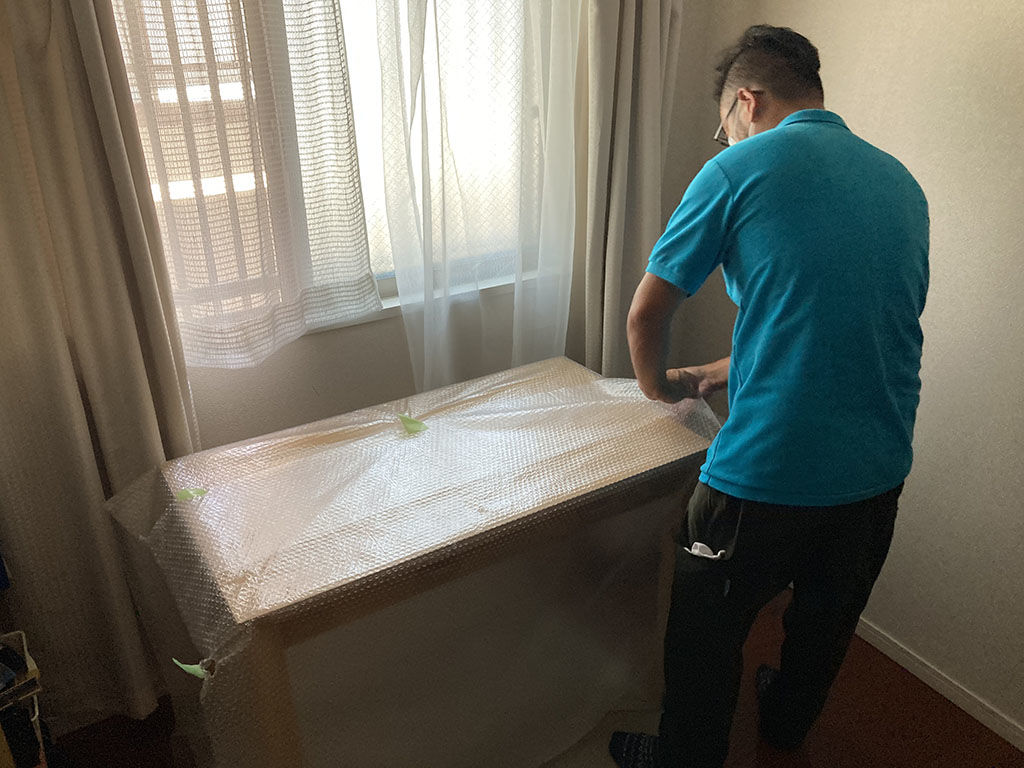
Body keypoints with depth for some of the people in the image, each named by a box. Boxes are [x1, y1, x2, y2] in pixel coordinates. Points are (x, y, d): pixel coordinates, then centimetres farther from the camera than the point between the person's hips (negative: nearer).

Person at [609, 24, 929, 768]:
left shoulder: (739, 169, -8)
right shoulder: (902, 182, 9)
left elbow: (646, 316, -5)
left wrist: (659, 384, 15)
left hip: (767, 470, -6)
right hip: (880, 468, 7)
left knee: (708, 631, 17)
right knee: (827, 618, 28)